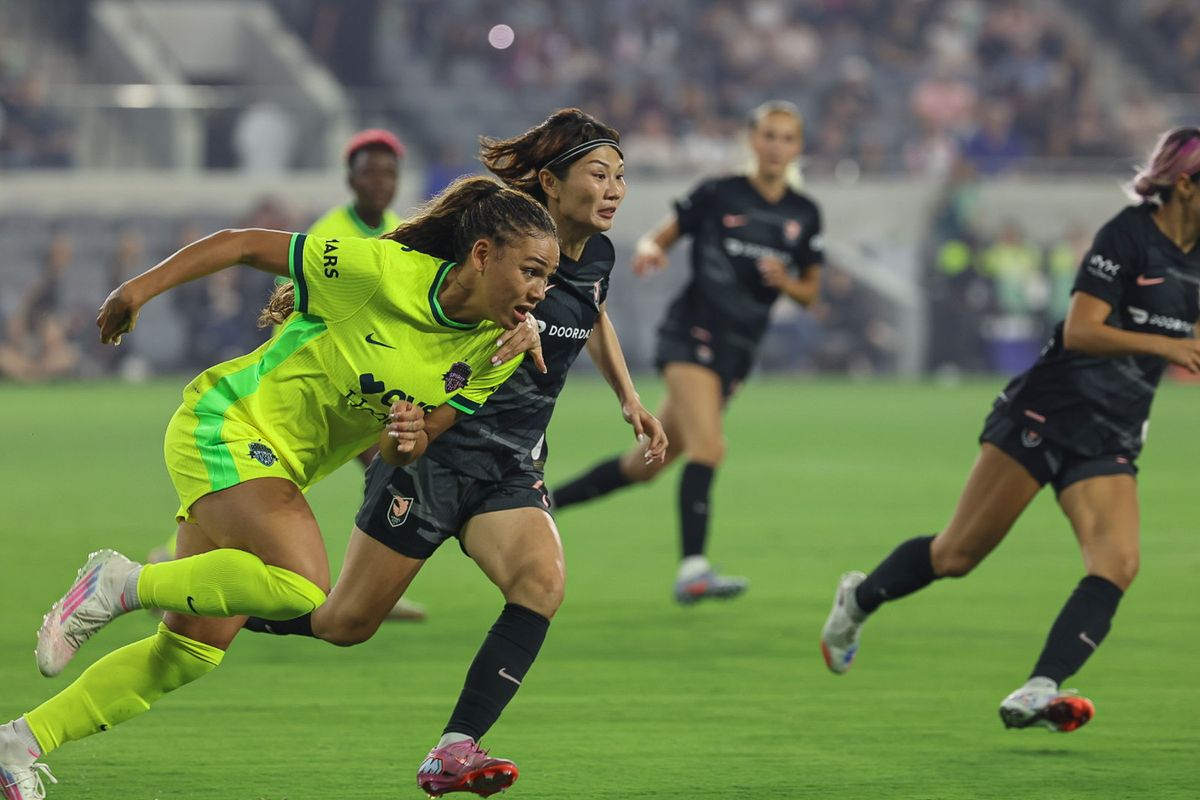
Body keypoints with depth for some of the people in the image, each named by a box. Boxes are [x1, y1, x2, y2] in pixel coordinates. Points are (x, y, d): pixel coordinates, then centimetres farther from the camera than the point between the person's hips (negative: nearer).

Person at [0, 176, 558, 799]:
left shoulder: (491, 354, -2)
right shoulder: (384, 271, -21)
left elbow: (397, 456, 4)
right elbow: (243, 245, -11)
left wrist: (410, 437, -20)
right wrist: (141, 288, -8)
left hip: (278, 470, 8)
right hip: (225, 421, -8)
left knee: (192, 652, 6)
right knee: (303, 587, -30)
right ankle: (119, 585, -12)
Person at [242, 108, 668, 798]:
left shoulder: (597, 255, 5)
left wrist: (631, 400, 25)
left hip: (511, 470, 6)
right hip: (436, 452, -6)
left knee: (542, 580, -24)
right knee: (346, 624, -1)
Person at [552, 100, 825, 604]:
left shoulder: (804, 216, 7)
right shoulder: (718, 194, -3)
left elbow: (810, 292, 13)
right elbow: (658, 238, 5)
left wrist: (787, 282, -9)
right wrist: (649, 249, -19)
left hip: (738, 352, 5)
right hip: (692, 332, -5)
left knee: (646, 465, 10)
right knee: (708, 447, -25)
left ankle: (540, 502, 25)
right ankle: (693, 570, -31)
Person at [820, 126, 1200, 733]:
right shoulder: (1127, 235, -13)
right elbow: (1080, 331, -22)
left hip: (1110, 440, 6)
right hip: (1048, 411, -6)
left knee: (1117, 564, -18)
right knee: (957, 554, 0)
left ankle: (1036, 693, -26)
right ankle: (858, 600, 29)